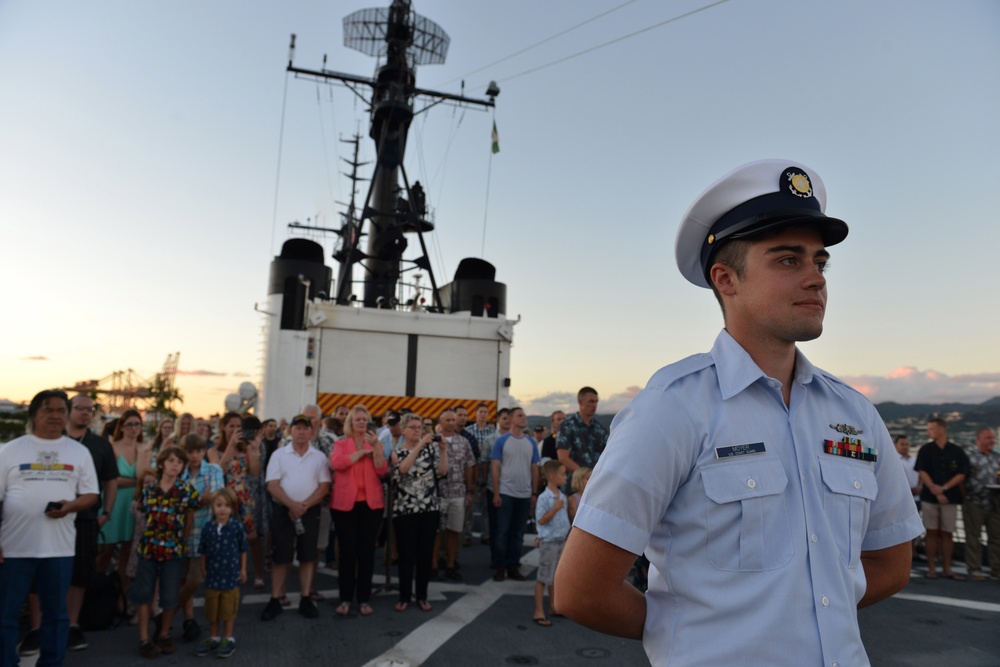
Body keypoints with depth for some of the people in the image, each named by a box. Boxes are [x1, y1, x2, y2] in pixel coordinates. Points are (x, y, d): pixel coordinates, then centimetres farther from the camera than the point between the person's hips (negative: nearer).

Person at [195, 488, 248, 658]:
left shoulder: (237, 526, -12)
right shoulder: (208, 527, -5)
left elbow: (243, 549, -2)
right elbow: (203, 551, 6)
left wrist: (243, 569, 1)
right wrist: (203, 569, 8)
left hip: (231, 575, -3)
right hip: (212, 574, 3)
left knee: (229, 610, 7)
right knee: (211, 610, 16)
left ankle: (229, 639, 21)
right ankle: (214, 638, 33)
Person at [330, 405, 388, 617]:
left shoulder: (376, 444, 9)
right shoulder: (340, 444, 5)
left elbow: (382, 471, -6)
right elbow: (336, 463, -17)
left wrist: (375, 447, -16)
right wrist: (363, 451, -13)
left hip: (371, 503, 1)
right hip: (345, 503, -1)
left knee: (367, 550, 5)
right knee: (347, 550, 3)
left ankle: (364, 598, 14)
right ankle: (345, 598, 15)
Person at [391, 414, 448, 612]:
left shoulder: (430, 449, 6)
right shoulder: (397, 452, 2)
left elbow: (442, 471, -6)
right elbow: (402, 468, -21)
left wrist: (443, 450, -15)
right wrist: (419, 445, -26)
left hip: (429, 508, 2)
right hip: (405, 510, -2)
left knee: (425, 554, 8)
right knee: (406, 555, 3)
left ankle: (422, 596, 21)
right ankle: (404, 597, 18)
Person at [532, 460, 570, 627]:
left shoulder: (562, 497, 5)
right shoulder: (544, 498, -19)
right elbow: (541, 520, -21)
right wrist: (555, 508, -28)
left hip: (561, 541, 8)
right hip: (549, 542, -8)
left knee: (555, 576, 19)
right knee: (543, 577, 2)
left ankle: (553, 607, 32)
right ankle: (539, 612, 11)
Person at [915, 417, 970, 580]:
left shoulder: (957, 451, 3)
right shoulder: (926, 450, 3)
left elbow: (962, 474, -1)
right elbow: (922, 472, -3)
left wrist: (944, 488, -12)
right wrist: (935, 491, -13)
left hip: (950, 497, 0)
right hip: (929, 497, 0)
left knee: (947, 534, 5)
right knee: (932, 532, 2)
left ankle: (947, 568, 13)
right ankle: (931, 568, 6)